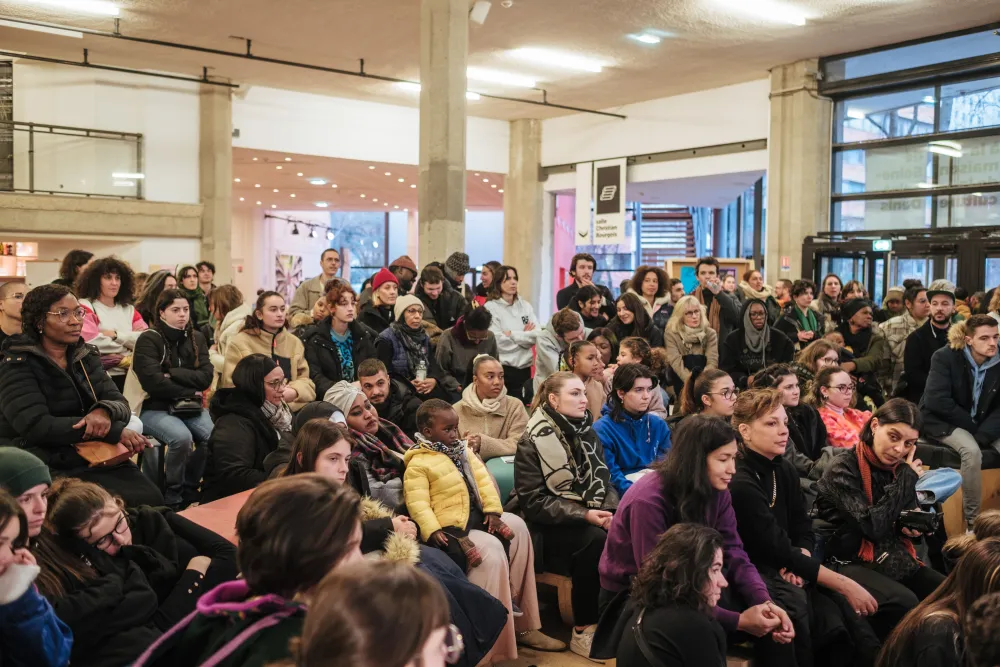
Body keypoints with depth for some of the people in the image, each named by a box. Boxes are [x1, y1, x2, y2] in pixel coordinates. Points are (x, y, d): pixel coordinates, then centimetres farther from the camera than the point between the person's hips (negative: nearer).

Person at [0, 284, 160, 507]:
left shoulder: (86, 357, 11)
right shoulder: (18, 366, -6)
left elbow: (120, 403, 2)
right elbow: (36, 426, -19)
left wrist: (105, 412, -24)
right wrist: (115, 431, -22)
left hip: (97, 459, 5)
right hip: (48, 467, -5)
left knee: (151, 501, -20)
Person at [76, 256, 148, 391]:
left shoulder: (129, 309, 17)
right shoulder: (85, 307, 2)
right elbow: (93, 343, -13)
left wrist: (116, 335, -8)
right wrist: (129, 341, -1)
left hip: (130, 375, 5)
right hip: (101, 378, -4)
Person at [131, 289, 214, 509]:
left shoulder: (197, 338, 9)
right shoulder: (148, 340, -7)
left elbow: (206, 377, -2)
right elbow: (153, 382, -17)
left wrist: (173, 374, -14)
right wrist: (189, 391, -9)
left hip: (189, 407, 5)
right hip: (154, 408, -5)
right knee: (182, 437, -33)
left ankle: (189, 487, -2)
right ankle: (172, 494, -11)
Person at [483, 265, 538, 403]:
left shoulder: (525, 306, 9)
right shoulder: (491, 307, -5)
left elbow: (537, 335, 0)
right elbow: (499, 341, -14)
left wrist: (512, 335, -10)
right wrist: (524, 335, -5)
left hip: (524, 367, 4)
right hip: (502, 368, -4)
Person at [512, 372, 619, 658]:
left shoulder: (587, 432, 8)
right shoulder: (532, 442, -11)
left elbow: (603, 479, 10)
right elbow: (533, 502, -15)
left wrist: (612, 510, -11)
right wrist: (584, 514, -21)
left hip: (591, 515, 5)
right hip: (552, 525, -5)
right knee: (595, 541, -32)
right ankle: (583, 630, -20)